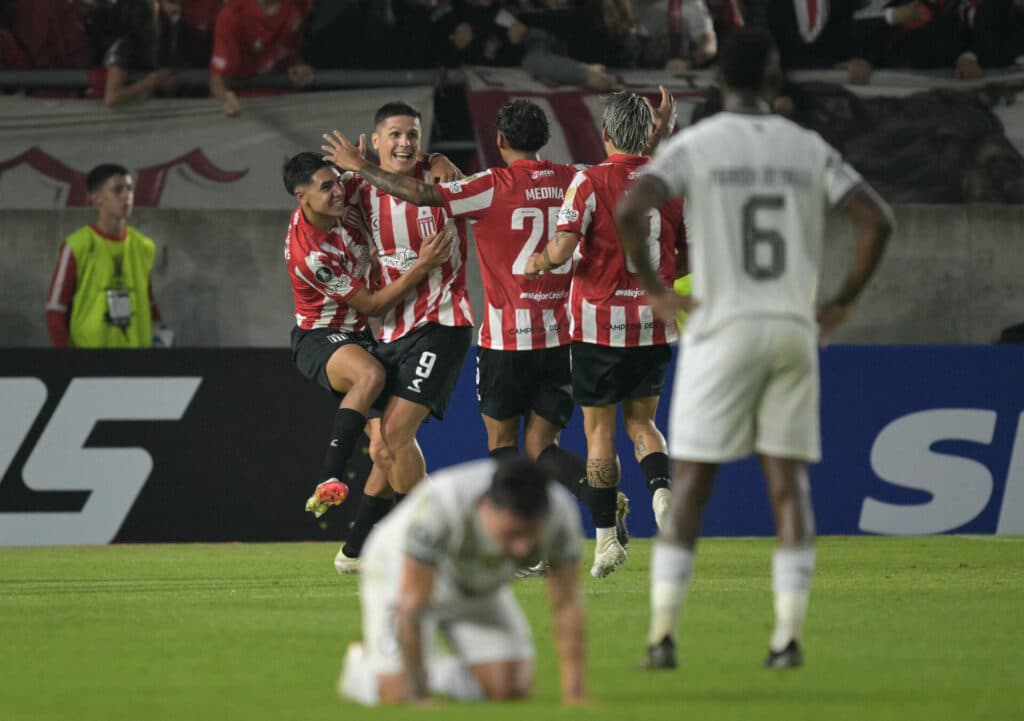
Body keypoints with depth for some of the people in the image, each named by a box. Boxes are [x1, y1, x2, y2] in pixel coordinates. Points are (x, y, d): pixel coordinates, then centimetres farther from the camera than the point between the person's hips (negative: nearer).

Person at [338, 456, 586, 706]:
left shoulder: (560, 511, -31)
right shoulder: (440, 507, -43)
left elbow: (566, 603, -21)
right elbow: (411, 603, -36)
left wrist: (573, 694, -25)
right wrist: (416, 695, -32)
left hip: (479, 591, 4)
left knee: (511, 689, -10)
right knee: (397, 696, -17)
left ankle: (436, 672, 21)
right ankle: (361, 664, 20)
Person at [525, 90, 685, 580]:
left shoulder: (590, 182, -10)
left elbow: (561, 250, -19)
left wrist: (538, 262, 2)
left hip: (599, 323, -3)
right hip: (654, 324, 3)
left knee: (600, 430, 7)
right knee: (641, 420, 16)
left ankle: (606, 537, 5)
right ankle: (661, 490, -13)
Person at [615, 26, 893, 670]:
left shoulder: (695, 145, -2)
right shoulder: (809, 149, 6)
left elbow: (631, 211, -16)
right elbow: (878, 221, 1)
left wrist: (653, 287, -5)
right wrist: (843, 302, 9)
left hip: (722, 330, -2)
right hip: (794, 330, 2)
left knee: (691, 483, 3)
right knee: (789, 482, 6)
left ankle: (663, 633, -3)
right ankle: (789, 635, -1)